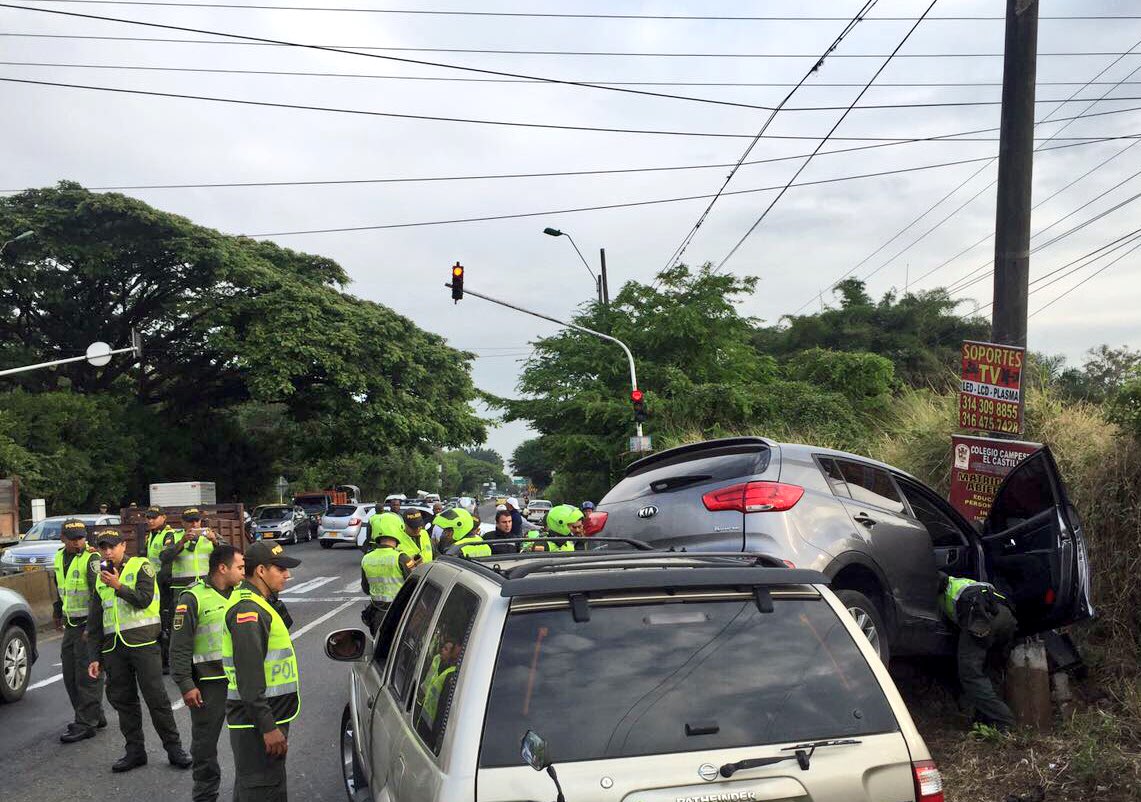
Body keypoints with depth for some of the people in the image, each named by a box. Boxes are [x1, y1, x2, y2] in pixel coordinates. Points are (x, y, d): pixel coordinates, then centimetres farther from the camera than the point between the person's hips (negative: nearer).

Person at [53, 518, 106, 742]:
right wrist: (58, 611, 32)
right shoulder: (60, 557, 9)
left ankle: (86, 724, 2)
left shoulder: (91, 558, -16)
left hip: (88, 623, -9)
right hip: (71, 623, 9)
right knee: (70, 674, 14)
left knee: (87, 675, -5)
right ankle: (95, 716, 26)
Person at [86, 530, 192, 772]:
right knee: (123, 700, 8)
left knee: (156, 697, -5)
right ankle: (135, 751, 18)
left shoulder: (140, 566, 1)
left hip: (142, 643, -5)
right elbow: (94, 624, 17)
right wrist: (94, 657, 12)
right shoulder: (101, 579, 16)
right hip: (113, 647, 5)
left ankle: (174, 748, 3)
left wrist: (118, 586, -17)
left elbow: (144, 599, -12)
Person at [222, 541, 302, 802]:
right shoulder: (248, 610, -20)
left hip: (265, 718, 11)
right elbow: (250, 677, -25)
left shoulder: (255, 604, 14)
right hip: (257, 722, -11)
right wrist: (268, 727, -26)